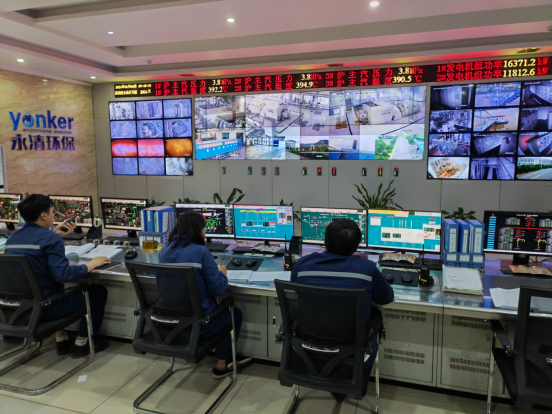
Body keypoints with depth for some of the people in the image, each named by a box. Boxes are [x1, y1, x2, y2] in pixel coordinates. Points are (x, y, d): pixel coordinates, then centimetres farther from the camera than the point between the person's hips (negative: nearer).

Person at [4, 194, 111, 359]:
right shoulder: (51, 239, -19)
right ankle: (81, 343, 17)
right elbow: (64, 274, -27)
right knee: (98, 292, 7)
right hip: (44, 309, -8)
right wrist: (91, 265, -14)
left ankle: (61, 340, 35)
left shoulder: (12, 238, 6)